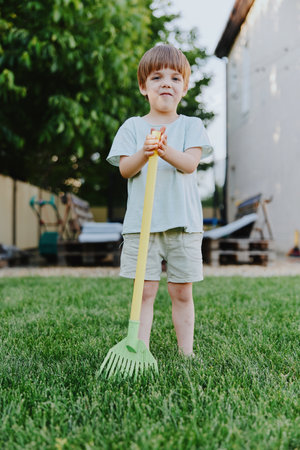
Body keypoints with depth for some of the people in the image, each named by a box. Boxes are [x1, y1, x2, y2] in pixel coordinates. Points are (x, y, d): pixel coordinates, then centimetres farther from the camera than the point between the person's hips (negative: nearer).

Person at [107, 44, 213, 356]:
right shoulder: (132, 127, 8)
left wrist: (166, 151, -28)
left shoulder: (191, 125, 8)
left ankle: (186, 352, 18)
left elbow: (190, 163, -8)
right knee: (145, 290, 0)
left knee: (182, 292, 7)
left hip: (183, 221, 0)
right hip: (142, 222, 0)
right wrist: (143, 154, -22)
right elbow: (124, 169, -2)